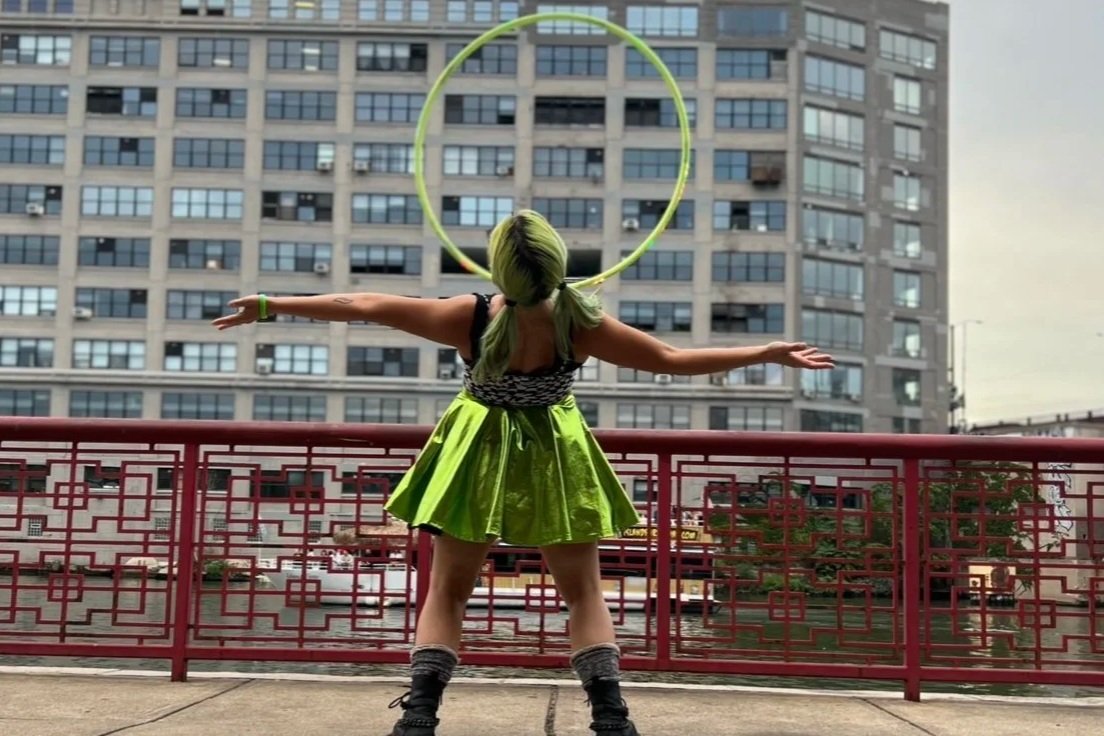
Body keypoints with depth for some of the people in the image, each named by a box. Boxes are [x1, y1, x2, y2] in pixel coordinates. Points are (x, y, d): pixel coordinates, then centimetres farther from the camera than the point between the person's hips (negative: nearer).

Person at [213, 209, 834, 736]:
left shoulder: (469, 319, -22)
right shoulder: (583, 327, -22)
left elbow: (362, 306, -16)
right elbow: (675, 360, -16)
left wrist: (269, 306, -6)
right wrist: (771, 353, -8)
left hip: (480, 455, 0)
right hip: (555, 459, 0)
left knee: (448, 591, 8)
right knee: (584, 590, 9)